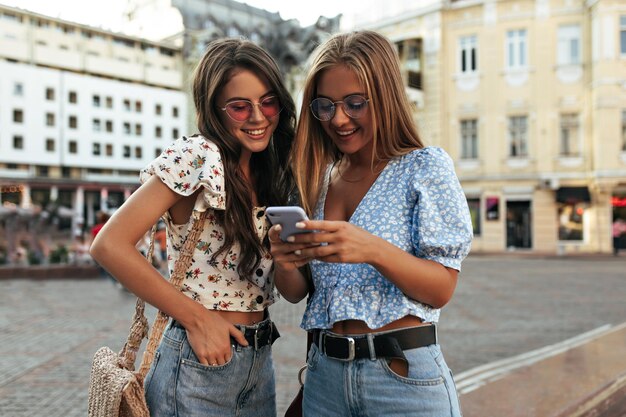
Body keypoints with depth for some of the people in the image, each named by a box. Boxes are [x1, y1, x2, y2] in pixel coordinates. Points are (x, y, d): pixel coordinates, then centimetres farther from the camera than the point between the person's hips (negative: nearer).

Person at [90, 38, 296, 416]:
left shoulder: (272, 175, 7)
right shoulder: (196, 158, -14)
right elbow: (110, 245, -20)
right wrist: (196, 318, -18)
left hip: (260, 360, 7)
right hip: (199, 361, -6)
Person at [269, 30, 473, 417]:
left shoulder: (425, 166, -7)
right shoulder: (319, 178, 7)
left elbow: (441, 289, -12)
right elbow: (296, 293, 7)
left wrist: (374, 250, -29)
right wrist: (285, 261, -15)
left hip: (404, 376, -4)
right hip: (326, 374, 5)